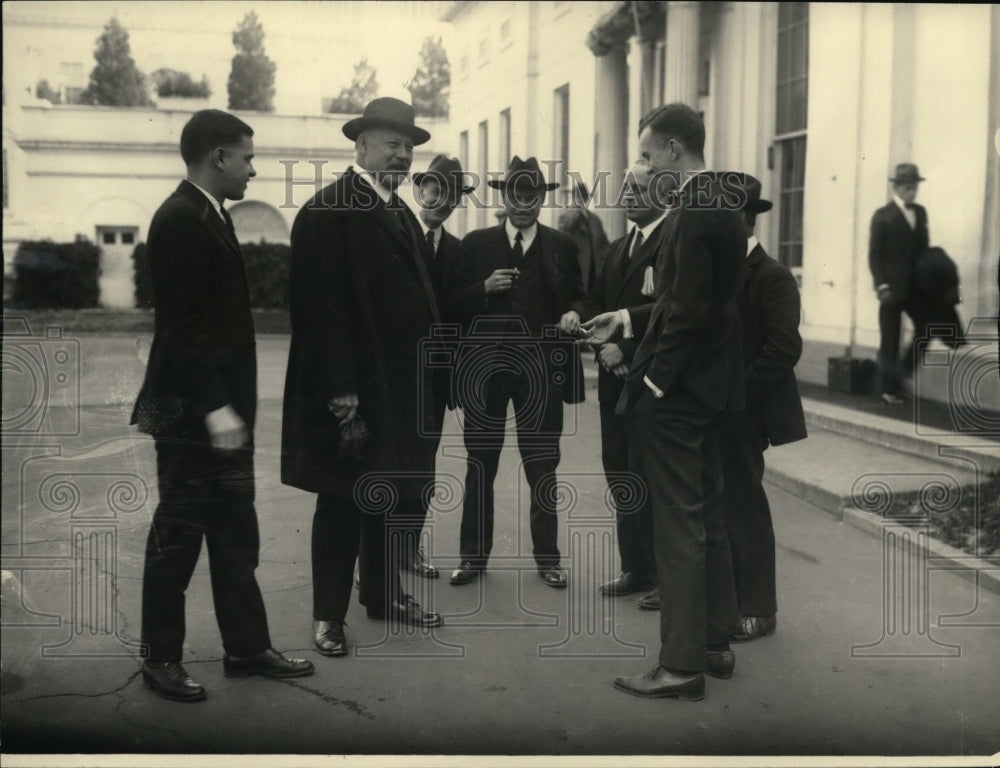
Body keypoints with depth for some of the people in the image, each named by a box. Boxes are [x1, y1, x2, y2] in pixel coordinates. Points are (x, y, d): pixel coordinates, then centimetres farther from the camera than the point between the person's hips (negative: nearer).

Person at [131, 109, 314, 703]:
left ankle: (247, 647, 25)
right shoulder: (180, 220, -16)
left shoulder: (210, 216, 13)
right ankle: (162, 659, 18)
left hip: (221, 407, 9)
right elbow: (182, 325, -21)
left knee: (236, 533, 14)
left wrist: (230, 403, 13)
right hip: (192, 412, -9)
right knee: (179, 535, 3)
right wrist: (213, 407, -23)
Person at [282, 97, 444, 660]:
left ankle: (384, 595, 32)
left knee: (401, 498, 14)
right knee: (343, 504, 5)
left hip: (406, 389, 8)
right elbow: (321, 311, -17)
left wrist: (431, 377, 6)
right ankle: (329, 615, 20)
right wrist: (343, 401, -21)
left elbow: (418, 297, 13)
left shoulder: (402, 213, 14)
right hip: (356, 392, -7)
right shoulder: (328, 211, -12)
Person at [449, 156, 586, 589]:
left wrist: (573, 314, -11)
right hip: (485, 365, 0)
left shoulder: (562, 246, 8)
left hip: (540, 368, 0)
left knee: (542, 466, 4)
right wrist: (484, 288, -12)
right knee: (479, 463, 5)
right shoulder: (476, 243, 7)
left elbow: (577, 297, 11)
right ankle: (473, 555, 16)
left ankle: (547, 556, 15)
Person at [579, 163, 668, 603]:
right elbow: (594, 303, 15)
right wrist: (603, 344, -4)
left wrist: (626, 350, -15)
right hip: (615, 377, 8)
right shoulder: (618, 248, 19)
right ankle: (635, 567, 21)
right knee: (619, 472, 10)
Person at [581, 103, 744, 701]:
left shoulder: (695, 210, -18)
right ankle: (716, 642, 28)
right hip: (709, 383, 10)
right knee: (707, 516, 17)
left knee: (678, 525, -3)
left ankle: (682, 663, 6)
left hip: (677, 389, -10)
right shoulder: (721, 201, 12)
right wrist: (630, 320, 13)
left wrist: (653, 380, -16)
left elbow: (691, 308, -22)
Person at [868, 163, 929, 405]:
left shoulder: (921, 212, 13)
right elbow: (875, 255, -9)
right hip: (892, 288, -5)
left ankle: (904, 370, 16)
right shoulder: (883, 216, -4)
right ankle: (890, 389, 7)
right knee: (890, 341, 0)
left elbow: (923, 248, 15)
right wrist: (882, 285, -17)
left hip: (916, 286, 5)